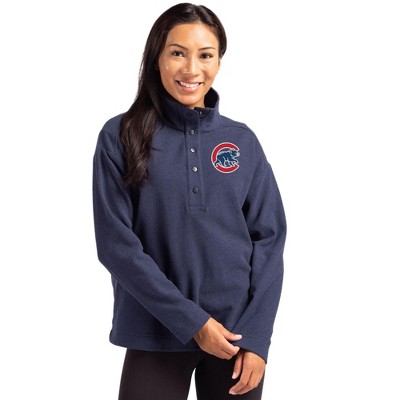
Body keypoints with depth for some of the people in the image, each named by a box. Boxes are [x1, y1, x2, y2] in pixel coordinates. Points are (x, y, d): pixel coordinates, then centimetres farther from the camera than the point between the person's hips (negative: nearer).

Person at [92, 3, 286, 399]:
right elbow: (116, 243, -9)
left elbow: (268, 239, 2)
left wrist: (256, 337, -7)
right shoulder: (121, 136, -4)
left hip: (238, 334, 2)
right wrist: (191, 321, -14)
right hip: (156, 336, -2)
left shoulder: (242, 140, 3)